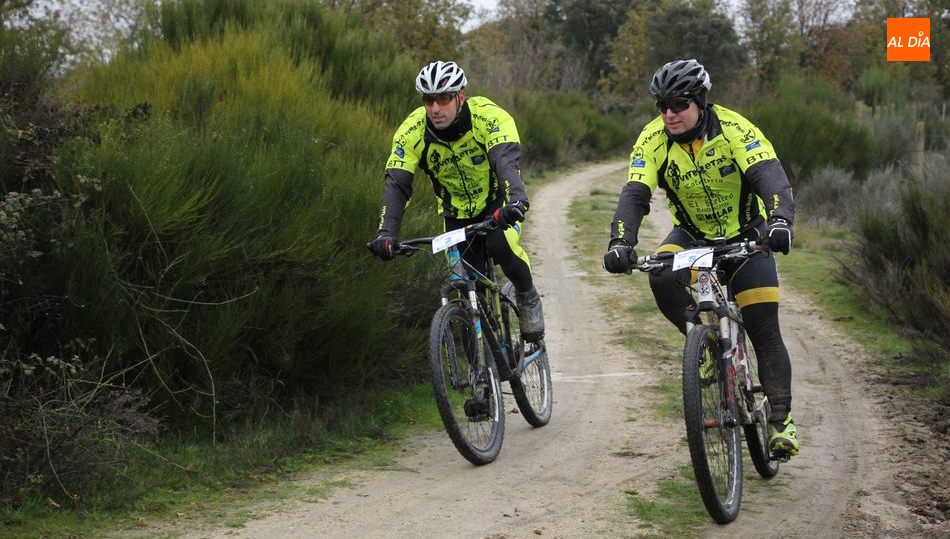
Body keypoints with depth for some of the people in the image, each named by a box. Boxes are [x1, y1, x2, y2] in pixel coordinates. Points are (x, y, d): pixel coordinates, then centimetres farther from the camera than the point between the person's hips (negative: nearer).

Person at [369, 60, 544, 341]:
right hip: (458, 212, 3)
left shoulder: (488, 116, -28)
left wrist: (515, 201, -61)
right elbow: (397, 184, -25)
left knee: (501, 246, -31)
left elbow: (506, 161, -41)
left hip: (496, 201, -2)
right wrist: (386, 233, -40)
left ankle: (528, 299, -2)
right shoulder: (412, 131, -21)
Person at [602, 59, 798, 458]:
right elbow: (635, 195, -26)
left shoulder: (733, 129, -25)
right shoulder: (653, 141, -18)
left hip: (745, 236, -2)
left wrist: (780, 221, -56)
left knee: (764, 331, -9)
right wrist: (620, 242, -45)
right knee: (662, 277, -31)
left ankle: (781, 421, 1)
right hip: (692, 235, 2)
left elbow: (770, 177, -37)